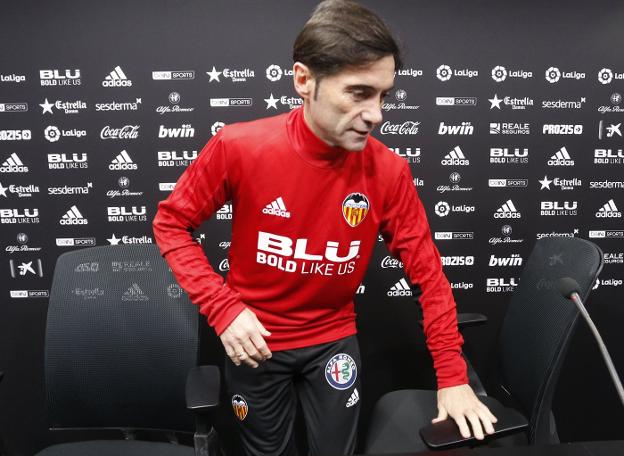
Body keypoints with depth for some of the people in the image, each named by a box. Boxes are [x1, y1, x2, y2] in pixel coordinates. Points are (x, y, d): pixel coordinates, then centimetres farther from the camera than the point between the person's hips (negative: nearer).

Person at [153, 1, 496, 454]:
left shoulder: (388, 170, -17)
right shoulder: (239, 147, -22)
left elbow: (428, 272, -9)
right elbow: (171, 223, -9)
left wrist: (452, 376, -9)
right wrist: (224, 308, -20)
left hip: (333, 339, 1)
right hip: (253, 340, 0)